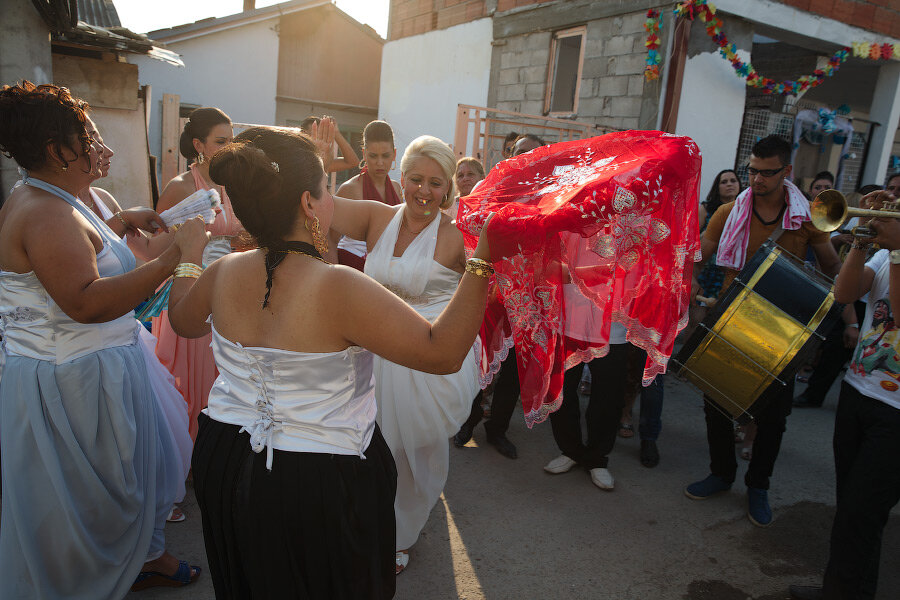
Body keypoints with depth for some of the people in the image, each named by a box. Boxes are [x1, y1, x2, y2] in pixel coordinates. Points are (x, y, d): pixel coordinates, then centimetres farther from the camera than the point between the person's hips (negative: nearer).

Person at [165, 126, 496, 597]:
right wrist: (482, 261, -26)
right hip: (323, 487, -5)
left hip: (224, 466, 6)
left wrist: (190, 258, 31)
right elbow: (443, 353, -27)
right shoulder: (339, 288, -29)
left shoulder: (223, 274, -9)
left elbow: (182, 320, 15)